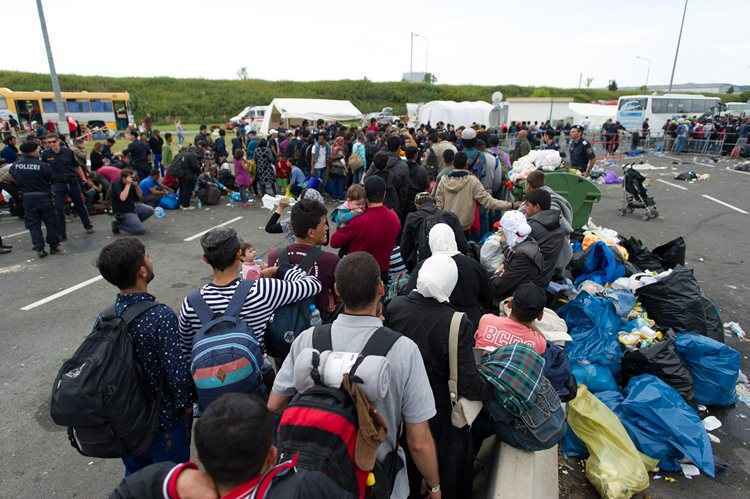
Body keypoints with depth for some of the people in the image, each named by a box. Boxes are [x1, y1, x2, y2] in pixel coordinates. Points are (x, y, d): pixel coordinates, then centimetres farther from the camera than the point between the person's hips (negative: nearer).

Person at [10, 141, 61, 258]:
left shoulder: (15, 165, -2)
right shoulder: (43, 165, -15)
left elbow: (14, 179, 5)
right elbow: (51, 179, -7)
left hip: (27, 198, 3)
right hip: (43, 197, -3)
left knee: (33, 224, 9)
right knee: (50, 222, 10)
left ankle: (39, 249, 8)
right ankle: (54, 245, 16)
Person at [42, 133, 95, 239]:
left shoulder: (68, 151, -2)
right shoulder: (46, 154, -3)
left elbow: (77, 166, 6)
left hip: (73, 182, 1)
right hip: (58, 184, -1)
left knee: (80, 205, 14)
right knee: (59, 209, -2)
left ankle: (88, 226, 32)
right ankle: (61, 234, 6)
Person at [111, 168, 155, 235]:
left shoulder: (131, 184, 0)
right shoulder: (116, 185, -18)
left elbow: (140, 196, 5)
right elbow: (122, 198, -34)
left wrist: (136, 186, -12)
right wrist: (128, 184, -28)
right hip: (123, 212, -8)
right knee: (141, 230, -17)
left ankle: (133, 222, 8)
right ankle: (118, 224, 0)